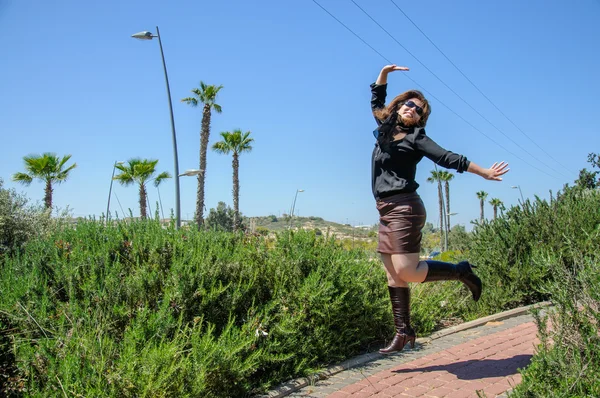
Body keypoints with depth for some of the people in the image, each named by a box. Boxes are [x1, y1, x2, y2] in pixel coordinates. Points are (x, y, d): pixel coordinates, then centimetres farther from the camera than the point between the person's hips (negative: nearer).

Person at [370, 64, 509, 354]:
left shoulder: (415, 137, -1)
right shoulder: (386, 128, 17)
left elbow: (447, 158, -8)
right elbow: (376, 101, 31)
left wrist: (484, 173, -14)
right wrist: (384, 73, 22)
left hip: (404, 208, -7)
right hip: (386, 212, 7)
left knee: (407, 272, -16)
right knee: (394, 276, 6)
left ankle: (460, 272, 3)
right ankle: (403, 332, 12)